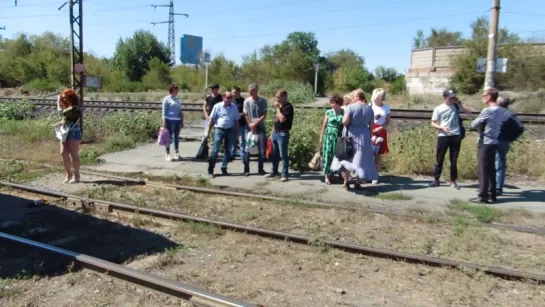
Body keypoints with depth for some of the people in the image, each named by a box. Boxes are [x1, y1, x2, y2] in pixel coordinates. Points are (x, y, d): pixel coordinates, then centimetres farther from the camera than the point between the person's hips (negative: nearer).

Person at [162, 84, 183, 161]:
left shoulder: (177, 99, 16)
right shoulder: (167, 99, -3)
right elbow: (164, 111, -6)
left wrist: (182, 120, 17)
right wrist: (164, 122, -11)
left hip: (178, 120, 6)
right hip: (170, 120, -6)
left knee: (176, 136, 11)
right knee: (169, 137, -4)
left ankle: (176, 153, 20)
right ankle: (168, 154, 0)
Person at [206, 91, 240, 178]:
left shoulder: (234, 107, 7)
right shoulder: (218, 106, -4)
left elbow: (236, 121, 13)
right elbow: (212, 120, -2)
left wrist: (237, 132, 10)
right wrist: (208, 132, -4)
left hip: (230, 130, 4)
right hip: (219, 130, -4)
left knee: (228, 151, 9)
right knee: (215, 151, -5)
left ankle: (224, 169, 20)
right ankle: (210, 171, 0)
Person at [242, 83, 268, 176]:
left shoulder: (263, 101, -3)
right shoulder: (247, 101, -3)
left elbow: (264, 115, -5)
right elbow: (246, 115, 1)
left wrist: (255, 124, -12)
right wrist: (251, 125, -9)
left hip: (261, 127, 0)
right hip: (250, 127, 0)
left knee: (262, 149, -1)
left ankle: (260, 169, 12)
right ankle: (246, 169, 6)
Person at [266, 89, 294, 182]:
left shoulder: (288, 107, -13)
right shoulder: (279, 106, 14)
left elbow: (282, 119, -25)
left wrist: (277, 108, -16)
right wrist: (272, 133, 18)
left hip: (283, 133, -8)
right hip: (275, 132, 8)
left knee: (283, 154, -3)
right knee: (275, 153, 16)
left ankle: (284, 174, 4)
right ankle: (274, 171, 28)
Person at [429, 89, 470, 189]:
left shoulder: (456, 106, 7)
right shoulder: (438, 109, 0)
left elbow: (468, 111, -2)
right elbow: (433, 124, 1)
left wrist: (459, 103, -5)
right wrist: (442, 128, -16)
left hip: (456, 136, 2)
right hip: (443, 136, -2)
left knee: (454, 160, 6)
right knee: (439, 159, 4)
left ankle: (453, 181, 14)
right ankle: (436, 179, 13)